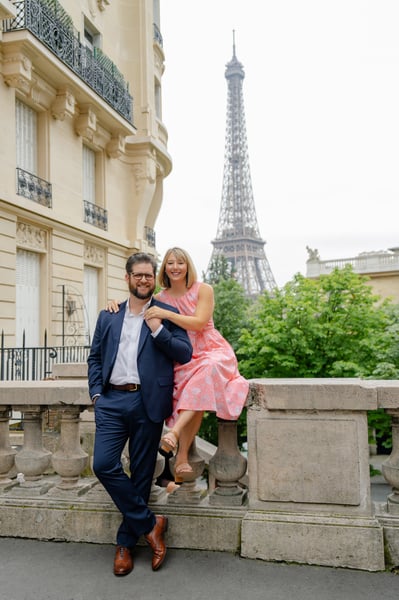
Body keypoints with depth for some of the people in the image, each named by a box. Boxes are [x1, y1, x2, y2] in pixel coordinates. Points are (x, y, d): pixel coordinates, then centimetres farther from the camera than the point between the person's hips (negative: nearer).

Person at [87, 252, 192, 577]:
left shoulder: (167, 313, 5)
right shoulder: (108, 316, 13)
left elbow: (185, 354, -2)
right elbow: (95, 357, 14)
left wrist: (158, 330, -14)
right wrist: (96, 392, 2)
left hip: (148, 403, -2)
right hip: (112, 400, 2)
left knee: (141, 473, 5)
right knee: (103, 464, -11)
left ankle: (126, 543, 23)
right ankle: (150, 523, 7)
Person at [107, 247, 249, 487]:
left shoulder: (203, 290, -2)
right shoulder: (161, 298, 6)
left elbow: (199, 323, -15)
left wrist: (166, 314, -25)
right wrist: (117, 304, -9)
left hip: (211, 352, -2)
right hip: (181, 359, 2)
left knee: (207, 370, -37)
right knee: (193, 396, -26)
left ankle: (174, 433, -43)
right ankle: (182, 456, -21)